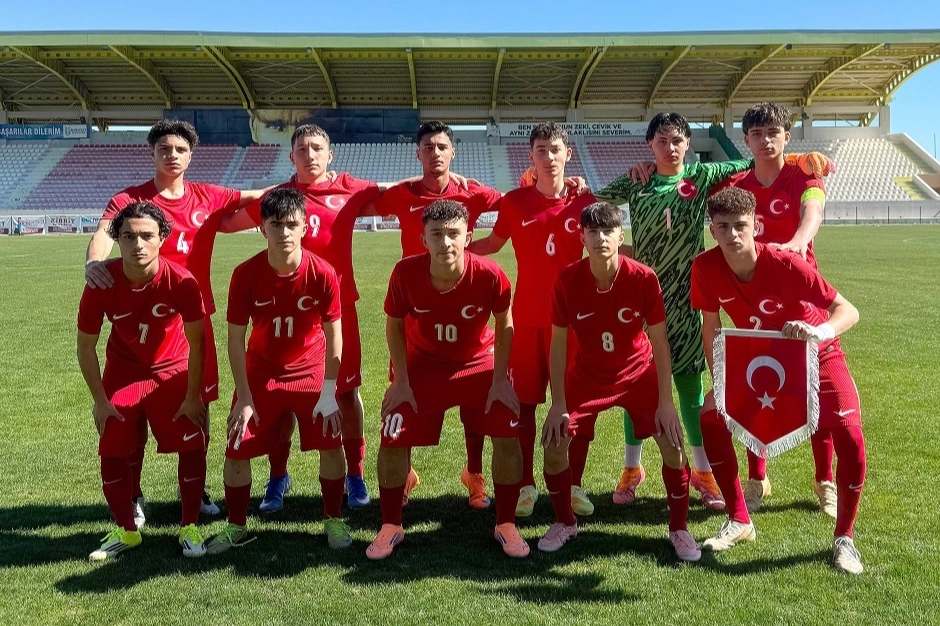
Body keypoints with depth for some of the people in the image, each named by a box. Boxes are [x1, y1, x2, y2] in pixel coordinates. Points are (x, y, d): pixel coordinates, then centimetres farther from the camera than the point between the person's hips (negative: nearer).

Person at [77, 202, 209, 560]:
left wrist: (193, 397, -10)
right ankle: (126, 531, 21)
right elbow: (85, 346, -9)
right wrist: (100, 401, -6)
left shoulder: (181, 281, -27)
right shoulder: (102, 283, -23)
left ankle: (189, 528, 11)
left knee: (192, 447, -7)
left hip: (173, 370, -1)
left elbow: (196, 343, -14)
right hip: (122, 372, 1)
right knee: (112, 452, 1)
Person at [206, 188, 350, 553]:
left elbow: (334, 336, -11)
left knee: (331, 446, -7)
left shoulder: (323, 274, -20)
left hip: (311, 372, 0)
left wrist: (328, 393, -13)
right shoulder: (246, 274, -18)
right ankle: (236, 528, 23)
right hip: (260, 373, 1)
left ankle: (334, 521, 17)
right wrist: (244, 398, -12)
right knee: (236, 451, 0)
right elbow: (235, 338, -11)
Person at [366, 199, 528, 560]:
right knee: (393, 441, -4)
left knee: (508, 439, -8)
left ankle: (505, 526, 15)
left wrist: (500, 380, -9)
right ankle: (390, 527, 18)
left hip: (479, 364, 0)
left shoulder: (489, 275, -27)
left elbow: (504, 324, -8)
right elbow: (394, 325, -7)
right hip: (422, 366, 1)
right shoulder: (405, 273, -25)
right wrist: (401, 381, -8)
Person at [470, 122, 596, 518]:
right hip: (527, 317, 0)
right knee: (523, 401, 4)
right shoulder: (515, 202, 1)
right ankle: (525, 486, 18)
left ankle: (572, 484, 22)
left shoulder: (584, 202, 1)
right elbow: (493, 244, 12)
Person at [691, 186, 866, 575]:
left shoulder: (785, 263, -33)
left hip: (816, 354, -3)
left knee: (850, 438, -20)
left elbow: (849, 311, -33)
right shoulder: (705, 267, -23)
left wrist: (820, 331, -55)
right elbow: (710, 326, -9)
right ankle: (740, 521, 8)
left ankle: (844, 537, 5)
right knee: (711, 418, -9)